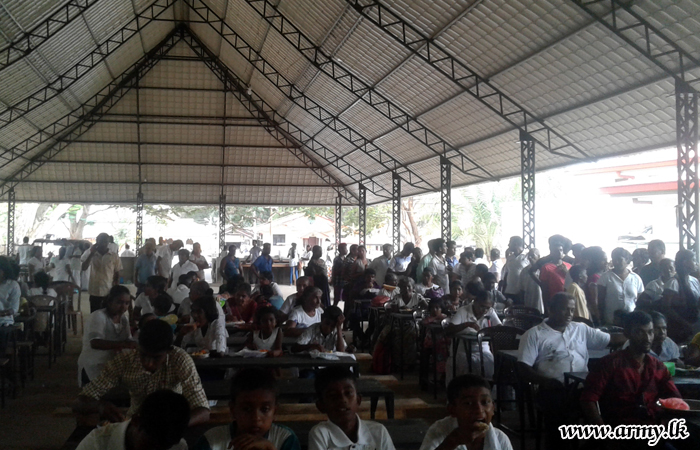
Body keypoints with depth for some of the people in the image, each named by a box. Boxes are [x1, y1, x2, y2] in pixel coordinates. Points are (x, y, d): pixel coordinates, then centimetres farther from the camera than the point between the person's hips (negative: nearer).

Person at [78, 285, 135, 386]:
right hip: (92, 369, -6)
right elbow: (95, 343, -32)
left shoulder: (124, 318, 4)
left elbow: (128, 341, -3)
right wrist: (123, 344, -42)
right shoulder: (98, 316, -17)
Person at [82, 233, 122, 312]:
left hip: (109, 292, -1)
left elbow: (117, 275, 5)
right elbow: (84, 268, -11)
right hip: (94, 292, 1)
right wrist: (91, 253, -13)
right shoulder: (92, 256, 4)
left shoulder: (114, 257, 0)